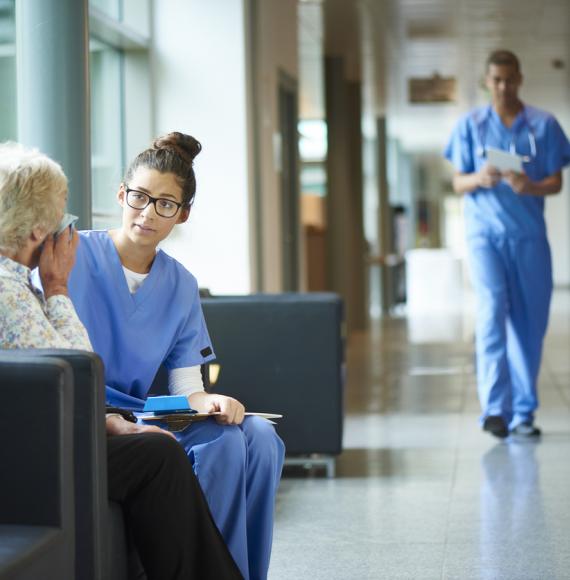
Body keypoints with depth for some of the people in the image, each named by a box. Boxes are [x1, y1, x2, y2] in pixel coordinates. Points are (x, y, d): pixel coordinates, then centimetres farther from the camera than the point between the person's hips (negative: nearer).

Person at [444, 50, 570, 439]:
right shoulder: (470, 125, 6)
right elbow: (458, 183, 6)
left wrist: (530, 186, -18)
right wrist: (480, 179, -17)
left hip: (530, 235, 1)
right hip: (485, 232, -1)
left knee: (530, 321, 3)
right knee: (492, 310, -16)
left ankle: (523, 413, 12)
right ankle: (495, 408, -18)